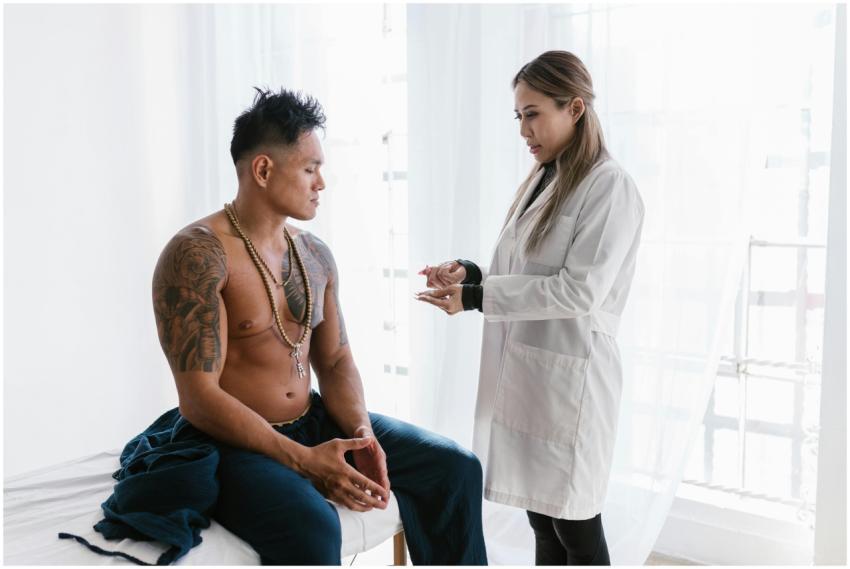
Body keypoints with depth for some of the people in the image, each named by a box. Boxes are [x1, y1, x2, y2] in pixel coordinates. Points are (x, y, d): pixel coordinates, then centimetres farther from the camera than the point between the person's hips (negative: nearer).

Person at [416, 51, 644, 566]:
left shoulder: (610, 186, -12)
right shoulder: (542, 180, 14)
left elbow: (580, 290, -20)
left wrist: (475, 297, -20)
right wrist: (469, 273, -1)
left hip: (570, 374, -8)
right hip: (522, 369, 8)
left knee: (575, 525, 5)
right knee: (541, 516, 16)